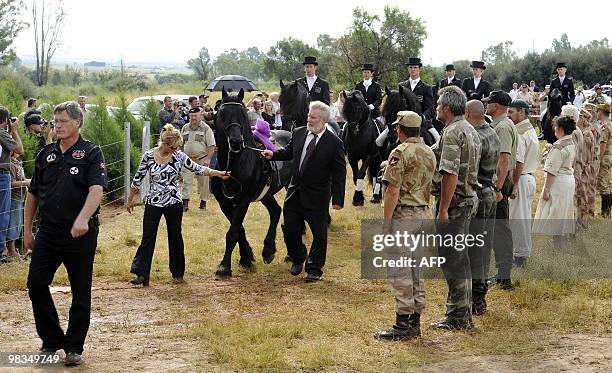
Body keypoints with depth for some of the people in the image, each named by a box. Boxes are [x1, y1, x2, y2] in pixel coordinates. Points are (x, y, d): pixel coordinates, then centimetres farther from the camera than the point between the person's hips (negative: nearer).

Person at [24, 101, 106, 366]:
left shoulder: (91, 153, -5)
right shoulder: (46, 155, 10)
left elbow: (96, 190, -19)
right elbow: (33, 194, 16)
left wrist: (82, 219, -35)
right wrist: (27, 230, 14)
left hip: (81, 233, -4)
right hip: (48, 232, 5)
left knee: (80, 292, 4)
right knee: (36, 284, -1)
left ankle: (74, 347, 16)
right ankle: (52, 340, 15)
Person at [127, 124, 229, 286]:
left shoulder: (179, 156, -5)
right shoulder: (148, 156, -9)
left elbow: (198, 169, 3)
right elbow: (138, 179, 1)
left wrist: (219, 174, 0)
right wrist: (130, 199, 8)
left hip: (174, 204, 1)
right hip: (153, 203, -1)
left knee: (175, 238, 11)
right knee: (148, 238, -1)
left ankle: (177, 273, 24)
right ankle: (142, 274, 2)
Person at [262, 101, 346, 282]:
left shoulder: (334, 143, -13)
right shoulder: (298, 133, 1)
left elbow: (339, 174, -11)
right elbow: (289, 152, 18)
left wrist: (338, 199, -15)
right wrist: (273, 154, -2)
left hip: (317, 196, -4)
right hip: (295, 192, 5)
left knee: (319, 233, 5)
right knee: (290, 229, 10)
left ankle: (315, 269, 19)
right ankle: (298, 259, 35)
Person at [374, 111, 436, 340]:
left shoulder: (400, 153, -13)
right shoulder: (430, 154, 12)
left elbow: (393, 191, -17)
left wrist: (386, 222, -13)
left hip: (403, 215, -8)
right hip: (424, 214, 8)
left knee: (398, 271, -5)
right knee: (416, 269, 13)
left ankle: (402, 324, -6)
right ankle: (415, 321, 17)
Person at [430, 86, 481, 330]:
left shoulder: (452, 133, -16)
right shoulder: (471, 131, 16)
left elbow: (450, 174, -23)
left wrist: (443, 209, -21)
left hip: (453, 201, -10)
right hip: (469, 198, 10)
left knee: (451, 258, -5)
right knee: (459, 257, 16)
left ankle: (457, 317, -2)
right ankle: (463, 313, 23)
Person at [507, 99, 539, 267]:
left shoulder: (519, 133, -17)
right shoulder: (531, 130, 14)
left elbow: (518, 162, -21)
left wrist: (513, 185, -20)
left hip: (521, 179, -10)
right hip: (530, 177, 10)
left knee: (518, 218, -4)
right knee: (524, 217, 14)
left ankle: (520, 255, 0)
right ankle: (524, 253, 20)